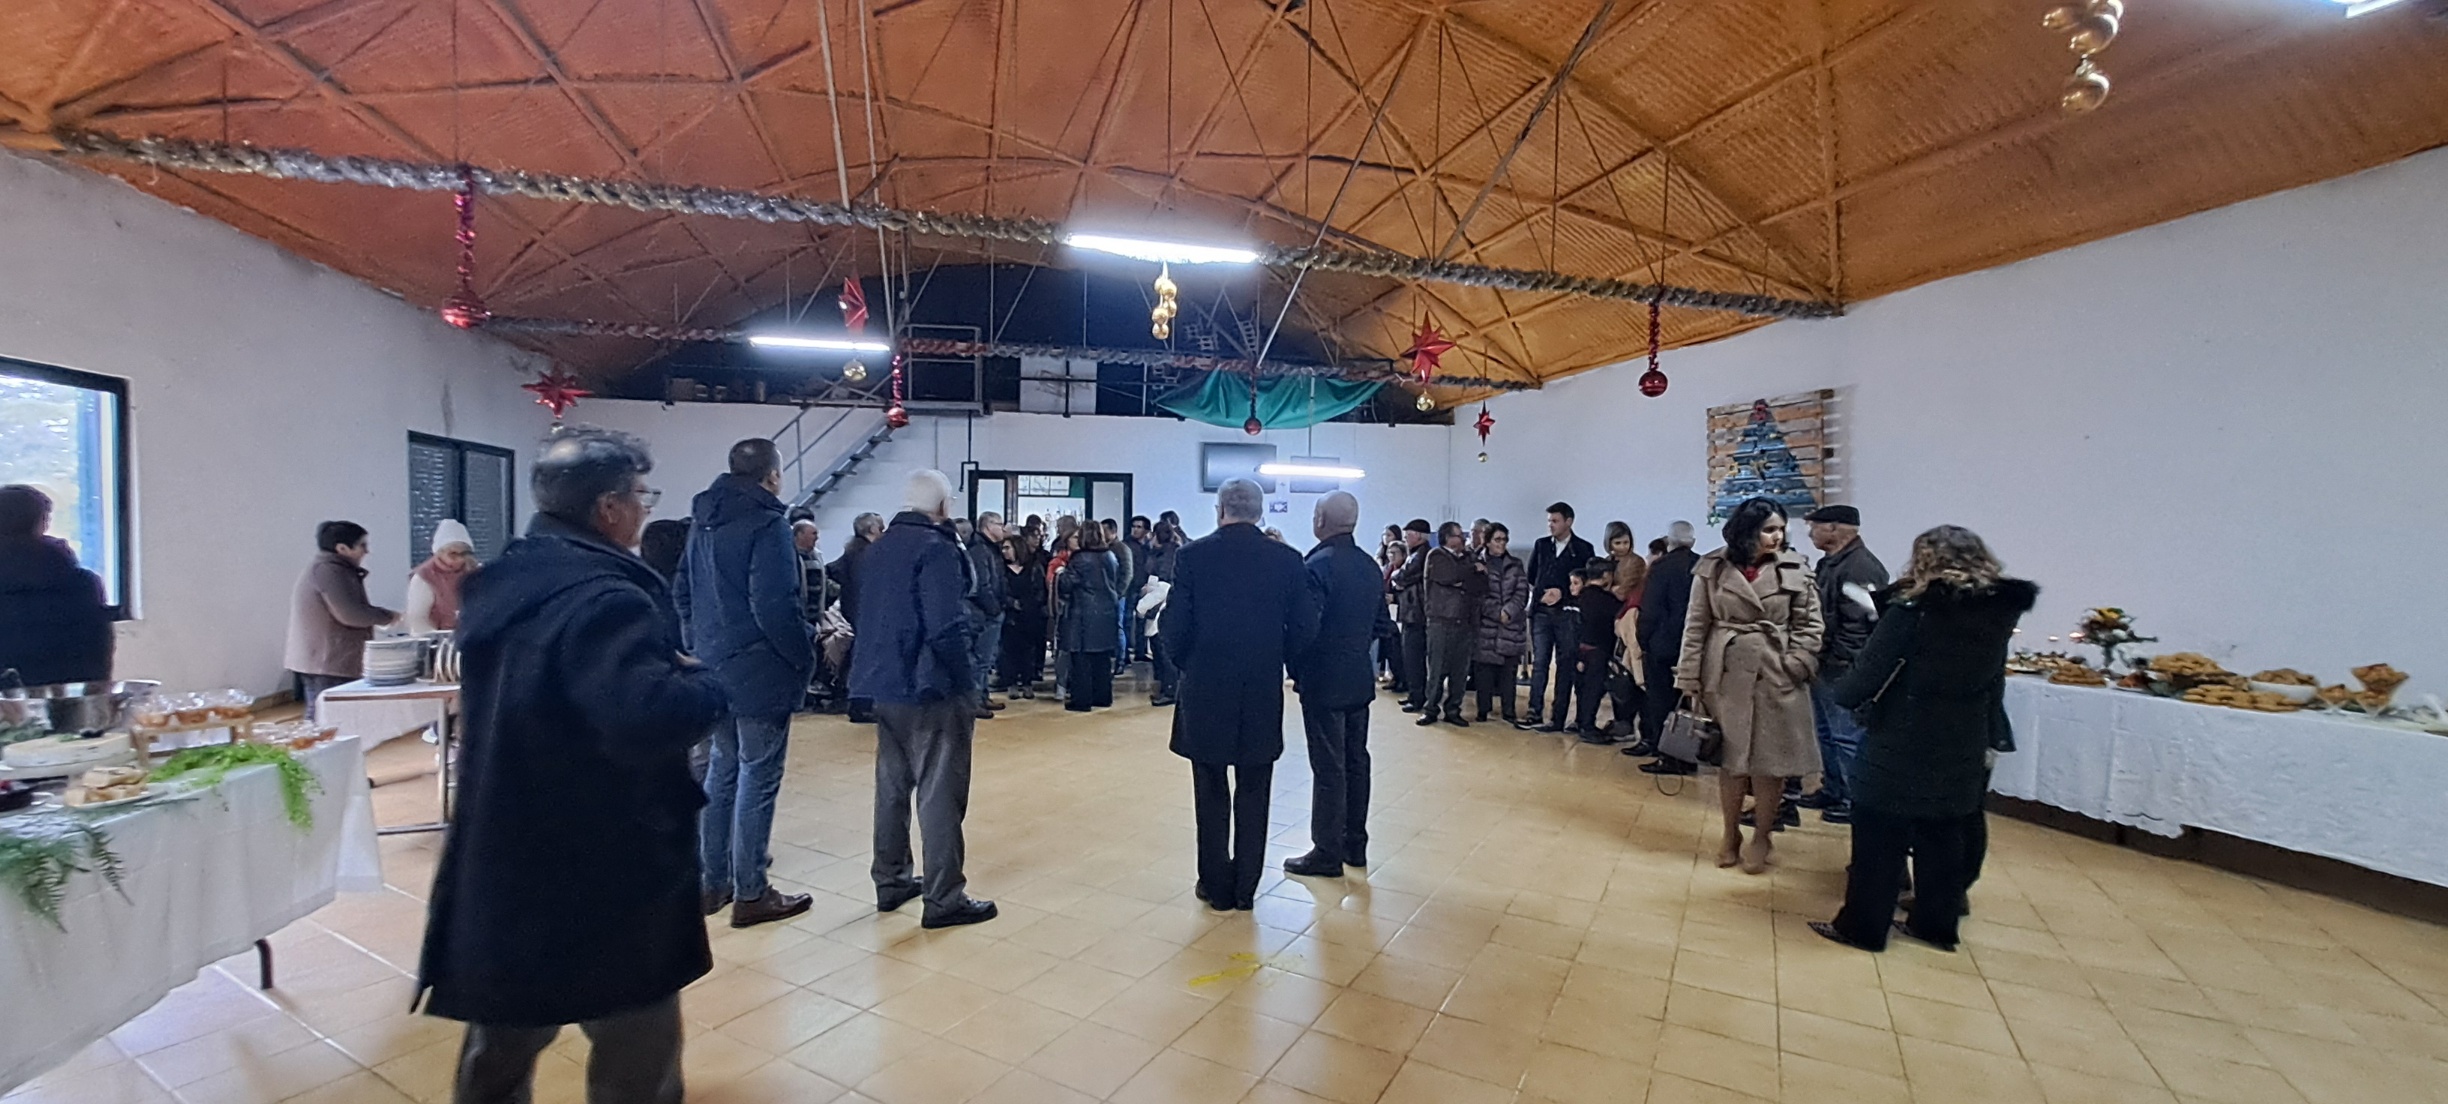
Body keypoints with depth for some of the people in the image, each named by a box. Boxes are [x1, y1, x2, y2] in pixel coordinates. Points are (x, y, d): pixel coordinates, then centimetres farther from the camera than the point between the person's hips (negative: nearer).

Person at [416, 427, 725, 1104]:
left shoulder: (499, 584, 6)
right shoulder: (602, 598, -24)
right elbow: (648, 719, -38)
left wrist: (668, 671, 10)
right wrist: (707, 683, -18)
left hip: (501, 864, 9)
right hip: (606, 877, -9)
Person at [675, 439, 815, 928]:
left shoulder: (703, 523, 11)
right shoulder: (767, 524, -16)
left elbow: (682, 594, 15)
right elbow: (774, 606, -24)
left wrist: (699, 646, 19)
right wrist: (804, 655, -12)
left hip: (713, 668, 9)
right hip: (761, 672, -8)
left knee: (722, 771, 18)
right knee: (757, 778, 0)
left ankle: (713, 880, 28)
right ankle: (750, 893, 9)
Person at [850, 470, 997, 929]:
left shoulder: (879, 547, 11)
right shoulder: (936, 548, -16)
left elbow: (866, 615, 16)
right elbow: (946, 628, -21)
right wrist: (964, 683, -13)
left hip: (883, 685, 9)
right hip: (927, 687, -9)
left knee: (891, 785, 17)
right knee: (939, 793, -1)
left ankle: (890, 881, 29)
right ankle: (944, 899, 6)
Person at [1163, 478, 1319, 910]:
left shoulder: (1194, 555, -7)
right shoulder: (1287, 559, -2)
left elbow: (1174, 626, -8)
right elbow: (1305, 628, -2)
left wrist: (1187, 665, 10)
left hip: (1206, 690, -1)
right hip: (1263, 695, 1)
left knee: (1211, 793, 11)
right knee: (1253, 793, 13)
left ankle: (1217, 886, 20)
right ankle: (1246, 888, 21)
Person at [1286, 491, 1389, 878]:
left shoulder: (1317, 566, -17)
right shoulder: (1370, 566, 6)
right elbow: (1381, 623, 12)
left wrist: (1296, 671, -6)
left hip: (1324, 682, -7)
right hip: (1360, 679, 7)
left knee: (1329, 767, -1)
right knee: (1355, 761, 14)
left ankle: (1328, 853, 8)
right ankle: (1355, 845, 25)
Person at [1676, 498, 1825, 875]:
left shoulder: (1794, 569, 0)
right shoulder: (1713, 568, -1)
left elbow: (1810, 625, 4)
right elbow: (1696, 627, 0)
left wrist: (1794, 666, -9)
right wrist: (1690, 681, -2)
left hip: (1776, 678, 0)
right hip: (1727, 675, 0)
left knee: (1768, 763, 5)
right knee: (1731, 761, 10)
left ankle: (1761, 839, 23)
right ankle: (1731, 835, 26)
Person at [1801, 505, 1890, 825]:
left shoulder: (1861, 567, -18)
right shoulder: (1830, 563, 13)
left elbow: (1860, 624, -23)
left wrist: (1839, 663, -21)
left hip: (1842, 672, -10)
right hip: (1825, 668, 10)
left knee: (1847, 737, -2)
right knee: (1827, 733, 19)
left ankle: (1855, 801, 9)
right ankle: (1832, 791, 31)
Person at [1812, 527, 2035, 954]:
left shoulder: (1913, 610, -15)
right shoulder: (2000, 615, 4)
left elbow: (1868, 673, -15)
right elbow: (1992, 683, 12)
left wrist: (1839, 693, 5)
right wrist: (1990, 739, 21)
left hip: (1901, 745, -6)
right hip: (1962, 748, 6)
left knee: (1879, 837, 3)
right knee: (1944, 838, 17)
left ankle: (1863, 926, 11)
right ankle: (1937, 924, 28)